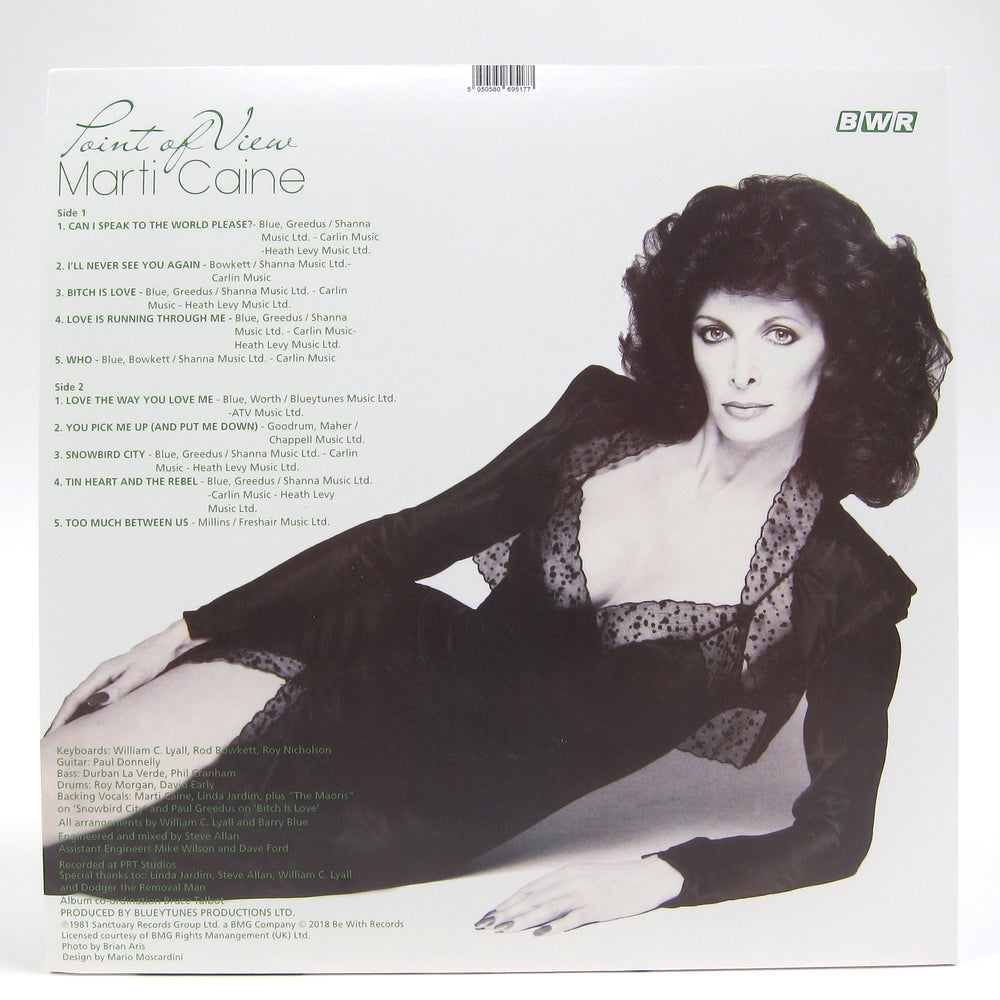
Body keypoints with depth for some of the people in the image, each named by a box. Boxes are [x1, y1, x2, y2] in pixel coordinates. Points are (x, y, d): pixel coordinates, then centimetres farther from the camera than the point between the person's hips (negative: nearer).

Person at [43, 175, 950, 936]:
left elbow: (838, 831, -4)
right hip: (394, 670, 3)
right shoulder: (605, 422, -4)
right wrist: (185, 633, 2)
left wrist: (656, 877, -22)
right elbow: (403, 540, 0)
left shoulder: (844, 593, -11)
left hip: (445, 814, -2)